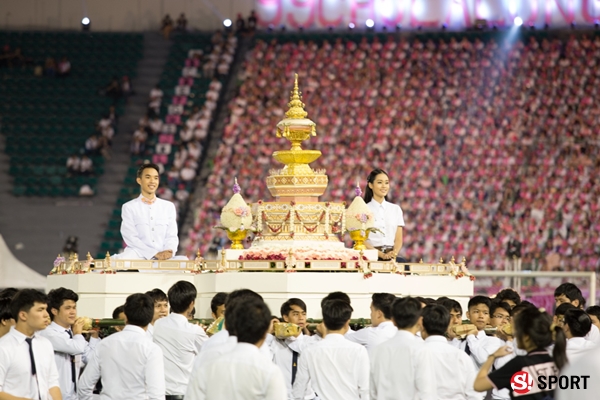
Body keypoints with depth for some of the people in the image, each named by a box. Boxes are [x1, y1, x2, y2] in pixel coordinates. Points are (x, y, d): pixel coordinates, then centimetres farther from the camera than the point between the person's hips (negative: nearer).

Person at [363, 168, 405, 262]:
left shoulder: (396, 209, 18)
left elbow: (398, 239, 13)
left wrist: (394, 253, -9)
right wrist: (381, 254, -16)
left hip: (392, 257, 4)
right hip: (373, 257, -4)